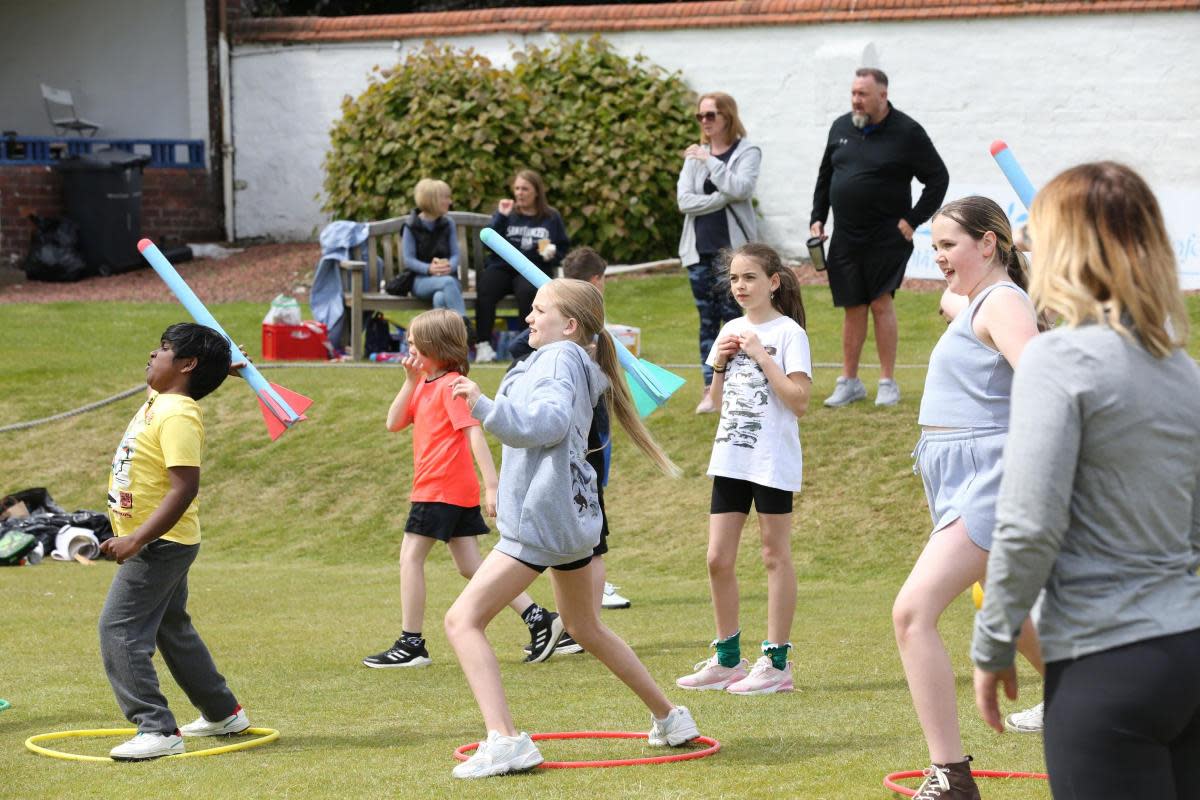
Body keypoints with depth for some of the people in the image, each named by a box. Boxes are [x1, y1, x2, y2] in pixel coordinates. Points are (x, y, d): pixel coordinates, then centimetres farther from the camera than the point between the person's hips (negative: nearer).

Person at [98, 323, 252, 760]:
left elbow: (184, 487, -29)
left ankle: (156, 729, -17)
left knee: (119, 629, -15)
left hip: (159, 543, -11)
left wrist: (137, 539, -32)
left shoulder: (177, 416, -22)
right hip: (161, 544, 11)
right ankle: (223, 712, 34)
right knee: (173, 630, 22)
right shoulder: (157, 401, 8)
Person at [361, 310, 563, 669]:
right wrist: (410, 381, -1)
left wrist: (491, 484, -28)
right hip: (459, 491, 10)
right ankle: (539, 618, 8)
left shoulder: (450, 385, -13)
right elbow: (394, 423, 10)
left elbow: (475, 433, -21)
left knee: (410, 557, -4)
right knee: (471, 566, 10)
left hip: (441, 490, -10)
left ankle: (411, 644, 0)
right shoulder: (425, 384, 15)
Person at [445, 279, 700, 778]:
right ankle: (670, 719, 36)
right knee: (587, 630, 28)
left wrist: (484, 405, -35)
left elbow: (546, 424, -28)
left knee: (463, 620, -14)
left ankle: (504, 741, -26)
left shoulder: (560, 358, -11)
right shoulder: (581, 364, 18)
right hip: (573, 515, 11)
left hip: (540, 519, -11)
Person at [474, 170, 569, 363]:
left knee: (527, 291, -37)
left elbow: (563, 248, 16)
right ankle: (483, 344, -29)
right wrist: (501, 217, -10)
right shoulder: (506, 213, 13)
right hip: (502, 267, 1)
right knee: (485, 290, -32)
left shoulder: (551, 218, 11)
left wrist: (552, 255, -5)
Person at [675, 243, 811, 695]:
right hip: (730, 457, 7)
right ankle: (727, 659, 16)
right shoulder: (731, 331, 12)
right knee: (718, 559, 6)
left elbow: (799, 401, -17)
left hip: (772, 461, -6)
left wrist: (761, 356, -18)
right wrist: (719, 364, 0)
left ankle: (776, 663, 6)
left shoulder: (788, 333, -8)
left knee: (775, 556, 1)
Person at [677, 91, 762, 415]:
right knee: (708, 321, 5)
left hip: (733, 249, -4)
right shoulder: (694, 155, 12)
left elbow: (740, 188, -17)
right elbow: (684, 200, -1)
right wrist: (722, 198, -11)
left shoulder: (747, 152, 1)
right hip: (700, 251, 4)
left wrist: (710, 161, -14)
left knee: (735, 318, -5)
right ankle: (711, 390, 7)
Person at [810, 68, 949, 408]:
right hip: (845, 237, 4)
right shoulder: (841, 128, 8)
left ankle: (888, 382, 1)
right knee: (853, 308, 7)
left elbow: (938, 179, -4)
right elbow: (825, 176, 19)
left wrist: (913, 220, -10)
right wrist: (817, 218, 10)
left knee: (880, 303, -7)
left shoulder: (907, 132, -8)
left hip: (887, 237, -4)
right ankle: (849, 382, 15)